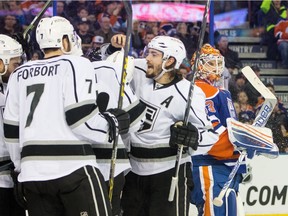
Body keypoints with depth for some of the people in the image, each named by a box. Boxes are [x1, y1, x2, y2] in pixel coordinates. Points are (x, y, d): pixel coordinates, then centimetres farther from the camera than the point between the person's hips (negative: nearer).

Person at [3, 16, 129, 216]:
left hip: (32, 173, 6)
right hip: (73, 170, -6)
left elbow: (12, 129, 16)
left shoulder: (20, 74, 14)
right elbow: (81, 118, -12)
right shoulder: (76, 65, -3)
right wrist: (110, 122, 6)